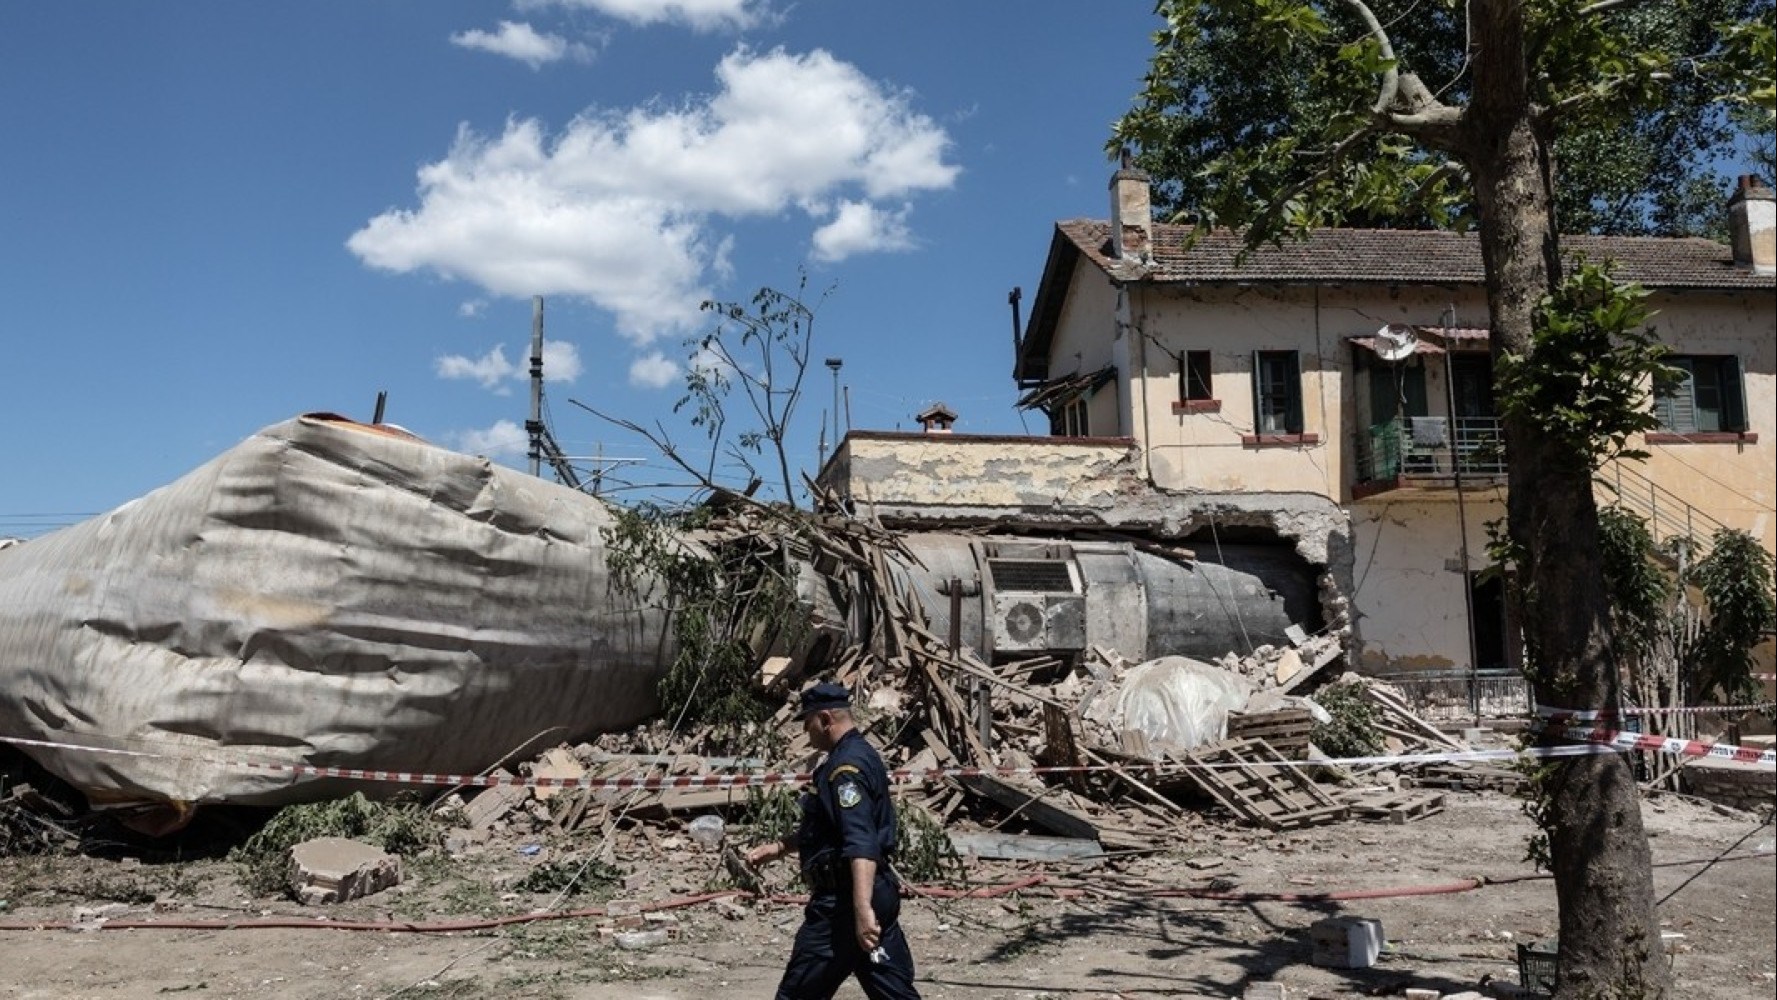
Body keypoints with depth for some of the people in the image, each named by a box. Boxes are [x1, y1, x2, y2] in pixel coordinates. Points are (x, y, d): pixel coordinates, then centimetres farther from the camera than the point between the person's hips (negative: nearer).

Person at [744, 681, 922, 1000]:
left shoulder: (846, 767, -17)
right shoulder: (863, 755, 16)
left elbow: (861, 844, -29)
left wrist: (862, 909, -37)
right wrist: (778, 847, 23)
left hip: (843, 902, -10)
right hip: (881, 895, 10)